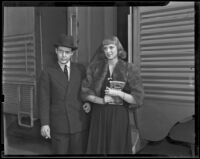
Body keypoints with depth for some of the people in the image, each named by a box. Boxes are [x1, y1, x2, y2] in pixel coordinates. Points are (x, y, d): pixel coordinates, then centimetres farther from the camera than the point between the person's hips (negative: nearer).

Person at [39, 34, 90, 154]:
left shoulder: (80, 69, 5)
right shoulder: (47, 73, 0)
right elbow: (44, 100, -3)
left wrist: (88, 102, -4)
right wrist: (44, 123, -8)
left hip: (79, 123, 1)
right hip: (58, 125, -1)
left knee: (79, 151, 7)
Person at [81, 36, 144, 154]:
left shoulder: (130, 69, -3)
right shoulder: (95, 67, 3)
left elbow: (137, 99, -5)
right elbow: (85, 92, 1)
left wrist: (119, 94, -19)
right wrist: (101, 100, -13)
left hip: (119, 116, -1)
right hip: (99, 115, 2)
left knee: (117, 149, 6)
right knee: (98, 148, 8)